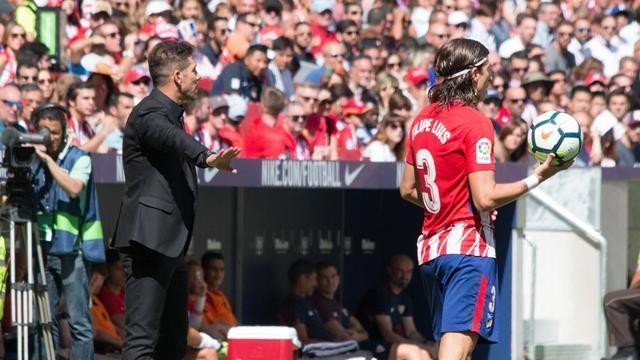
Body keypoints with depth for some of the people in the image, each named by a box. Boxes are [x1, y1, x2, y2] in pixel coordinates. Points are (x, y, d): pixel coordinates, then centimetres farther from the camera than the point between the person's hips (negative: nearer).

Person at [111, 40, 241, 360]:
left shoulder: (170, 113, 19)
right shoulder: (150, 113, -14)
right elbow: (174, 139, -37)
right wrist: (208, 157, -55)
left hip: (171, 244, 11)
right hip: (149, 240, -11)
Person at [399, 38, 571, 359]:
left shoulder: (423, 119, 12)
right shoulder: (475, 122, -12)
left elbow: (408, 190, 19)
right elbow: (485, 197, -18)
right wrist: (536, 179, -12)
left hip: (430, 248, 9)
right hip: (469, 248, -9)